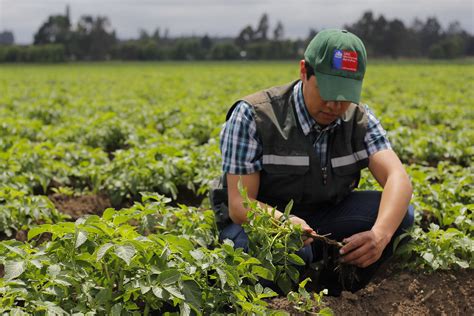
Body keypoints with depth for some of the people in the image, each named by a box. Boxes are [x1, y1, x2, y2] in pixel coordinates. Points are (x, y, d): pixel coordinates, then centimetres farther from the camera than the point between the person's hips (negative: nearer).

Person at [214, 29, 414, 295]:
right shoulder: (253, 116, -20)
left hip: (324, 218, 5)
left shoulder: (360, 119, -8)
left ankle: (330, 292, -11)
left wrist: (381, 234, -45)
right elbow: (240, 204, -24)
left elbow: (398, 179, -23)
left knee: (400, 212, -19)